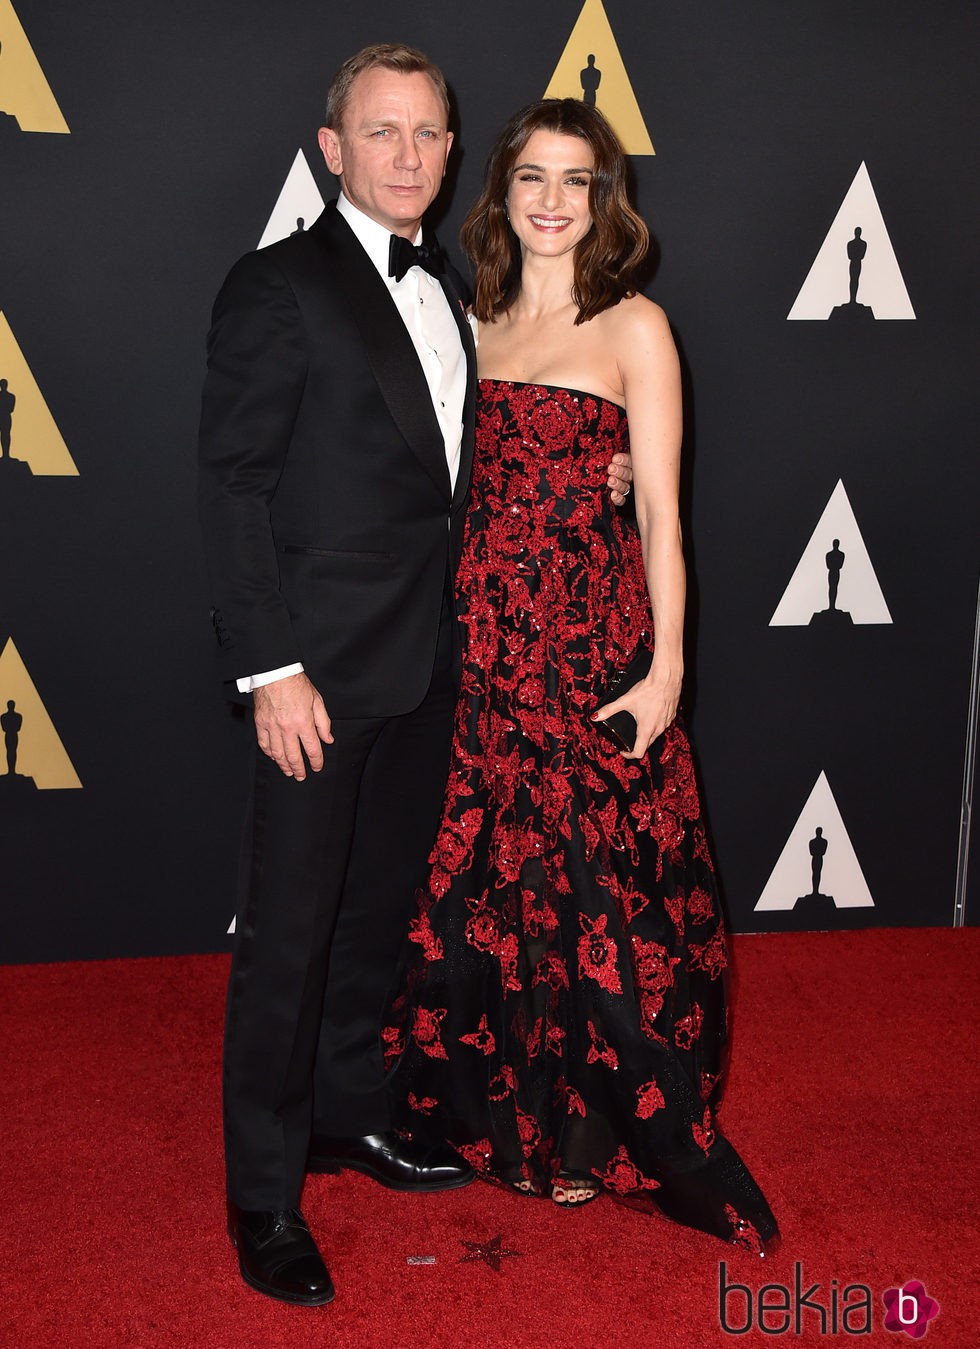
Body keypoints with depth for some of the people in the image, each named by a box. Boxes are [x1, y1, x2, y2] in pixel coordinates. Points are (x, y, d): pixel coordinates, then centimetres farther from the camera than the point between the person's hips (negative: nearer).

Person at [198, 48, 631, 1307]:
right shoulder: (277, 286, -9)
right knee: (289, 930, 1)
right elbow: (233, 486, -13)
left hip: (424, 666, 7)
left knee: (379, 907, 18)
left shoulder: (444, 291, 14)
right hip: (323, 672, -7)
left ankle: (348, 1110, 36)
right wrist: (271, 668, -18)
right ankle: (264, 1193, 16)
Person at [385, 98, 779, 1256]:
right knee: (492, 877, 12)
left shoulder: (633, 327, -3)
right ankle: (508, 1105, 31)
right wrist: (458, 626, 4)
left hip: (591, 635, -4)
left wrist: (667, 666, -13)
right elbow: (470, 492, 12)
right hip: (486, 630, 5)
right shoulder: (477, 323, 11)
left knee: (593, 886, 3)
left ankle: (592, 1127, 22)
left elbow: (660, 510, -7)